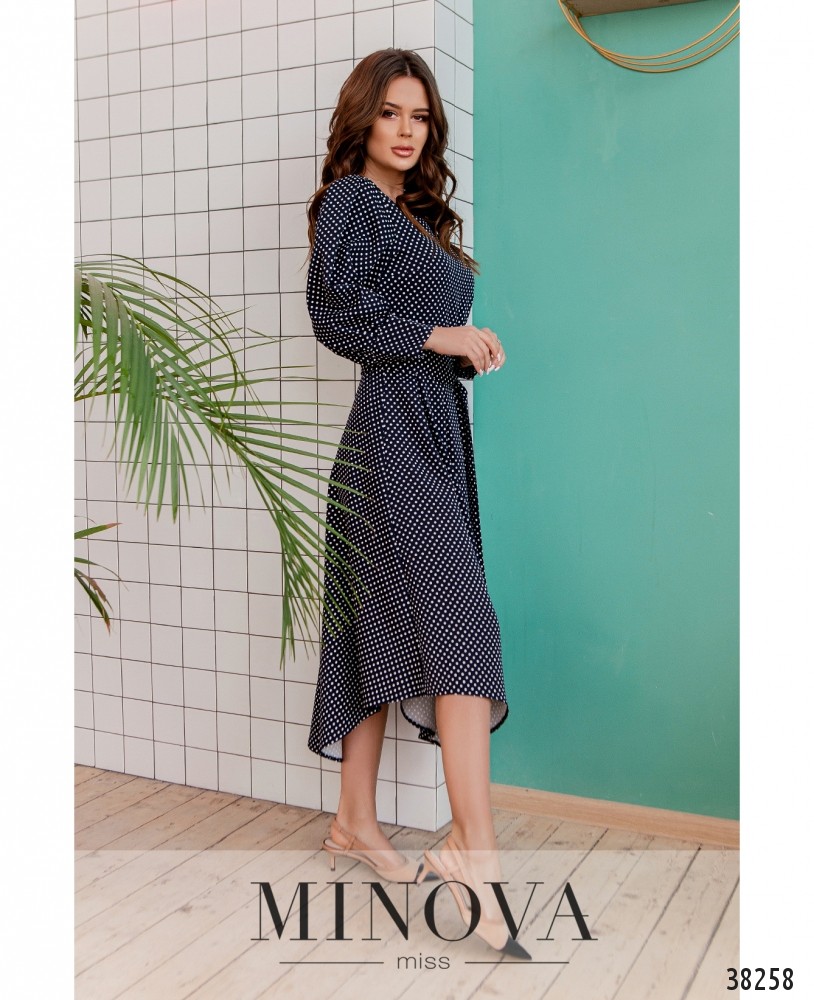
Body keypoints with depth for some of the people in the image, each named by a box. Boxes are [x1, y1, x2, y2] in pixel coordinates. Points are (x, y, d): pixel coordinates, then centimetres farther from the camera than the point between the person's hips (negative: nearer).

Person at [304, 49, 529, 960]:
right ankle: (475, 851, -18)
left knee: (387, 630, 9)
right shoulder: (351, 200, -1)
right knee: (459, 624, -18)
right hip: (395, 432, -8)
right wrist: (442, 337, -11)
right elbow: (337, 309, -14)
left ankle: (355, 824, 19)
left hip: (433, 432, 8)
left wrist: (472, 347, 6)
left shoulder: (418, 214, 23)